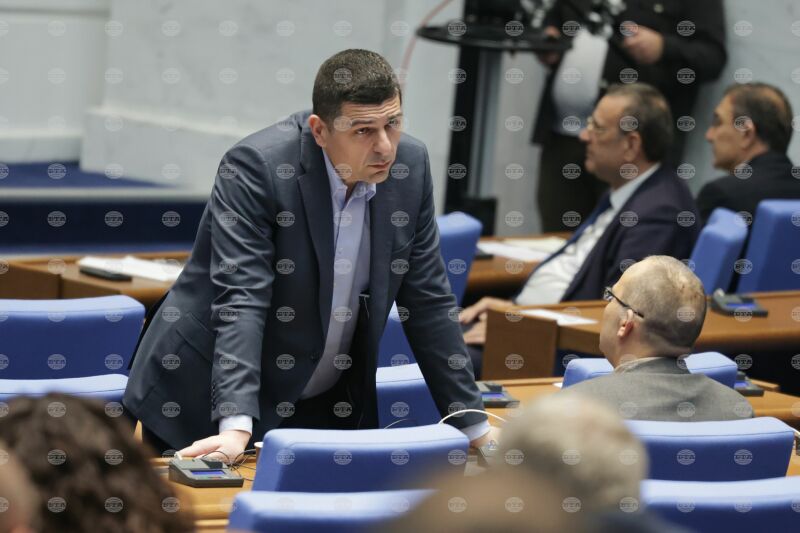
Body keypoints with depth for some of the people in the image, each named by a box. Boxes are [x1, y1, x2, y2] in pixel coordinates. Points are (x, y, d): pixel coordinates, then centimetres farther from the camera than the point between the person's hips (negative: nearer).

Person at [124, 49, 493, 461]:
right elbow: (240, 300, -28)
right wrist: (236, 427, -39)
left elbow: (428, 302, 1)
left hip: (328, 409, 5)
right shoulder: (255, 166, -22)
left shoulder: (410, 165, -6)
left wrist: (475, 428, 0)